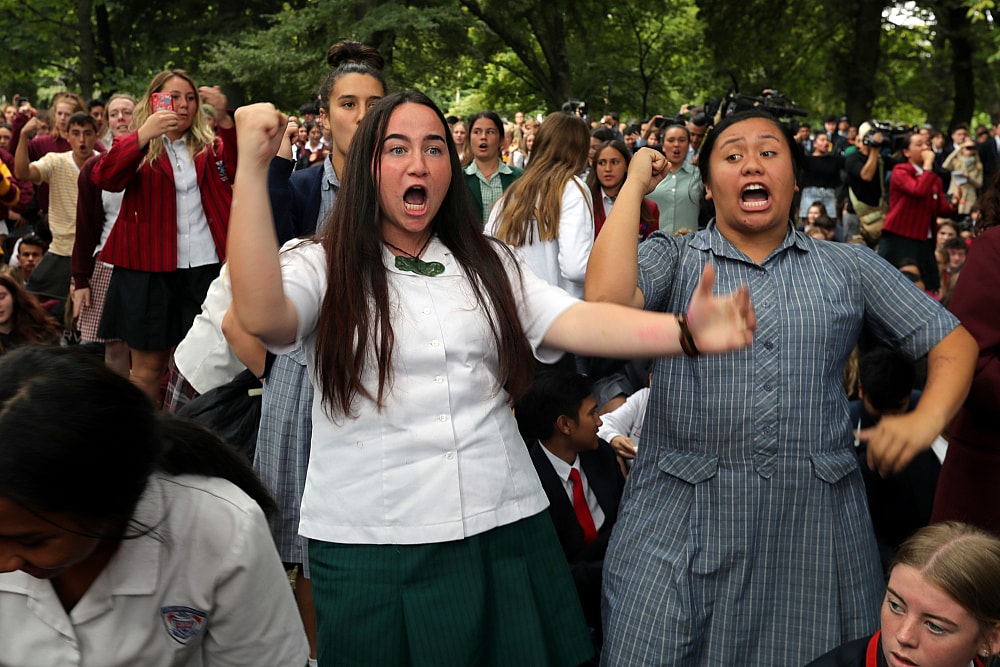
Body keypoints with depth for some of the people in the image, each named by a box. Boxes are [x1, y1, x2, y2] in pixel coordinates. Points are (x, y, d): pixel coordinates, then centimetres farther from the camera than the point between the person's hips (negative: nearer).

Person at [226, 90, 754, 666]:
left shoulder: (489, 264, 9)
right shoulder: (322, 268, 0)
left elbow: (576, 322, -7)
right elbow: (261, 315, -22)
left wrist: (686, 330, -25)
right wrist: (253, 166, -26)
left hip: (507, 532, 3)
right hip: (372, 548, -2)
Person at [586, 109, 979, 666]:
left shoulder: (849, 267, 11)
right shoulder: (673, 259, 6)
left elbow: (953, 342, 14)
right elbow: (606, 300, -16)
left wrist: (926, 420, -6)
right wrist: (635, 184, -4)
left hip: (816, 527, 2)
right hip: (682, 524, -1)